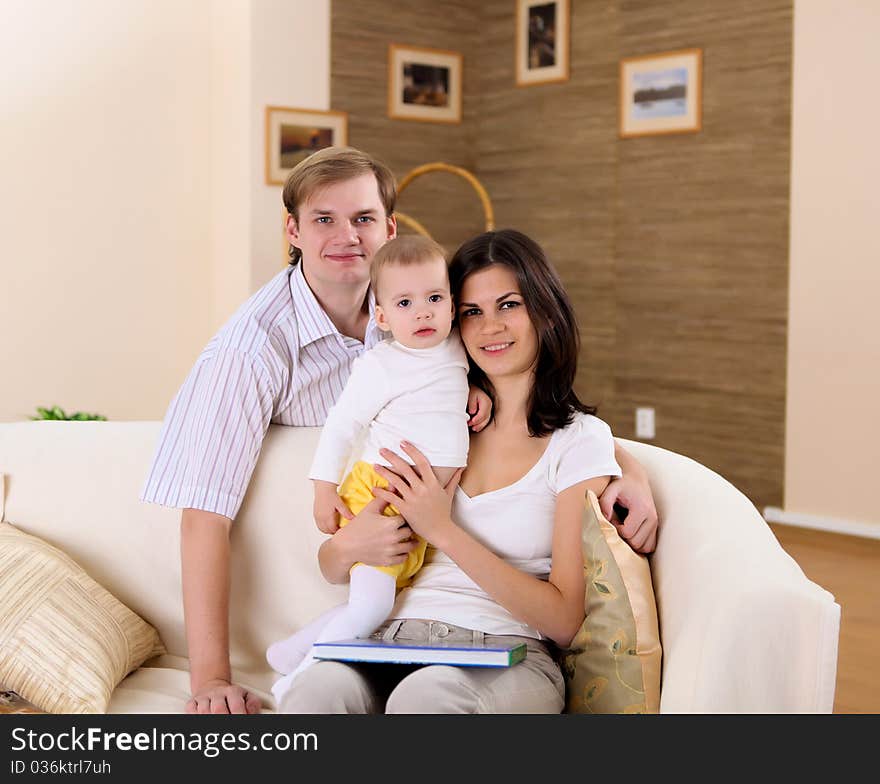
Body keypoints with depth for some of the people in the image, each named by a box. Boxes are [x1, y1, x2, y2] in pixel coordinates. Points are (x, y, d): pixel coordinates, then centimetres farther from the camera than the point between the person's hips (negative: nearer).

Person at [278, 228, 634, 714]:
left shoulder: (580, 439, 5)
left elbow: (564, 620, -4)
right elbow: (332, 569, 17)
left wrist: (443, 531, -9)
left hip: (508, 659, -3)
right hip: (394, 642, 3)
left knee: (425, 694, -38)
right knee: (317, 690, -33)